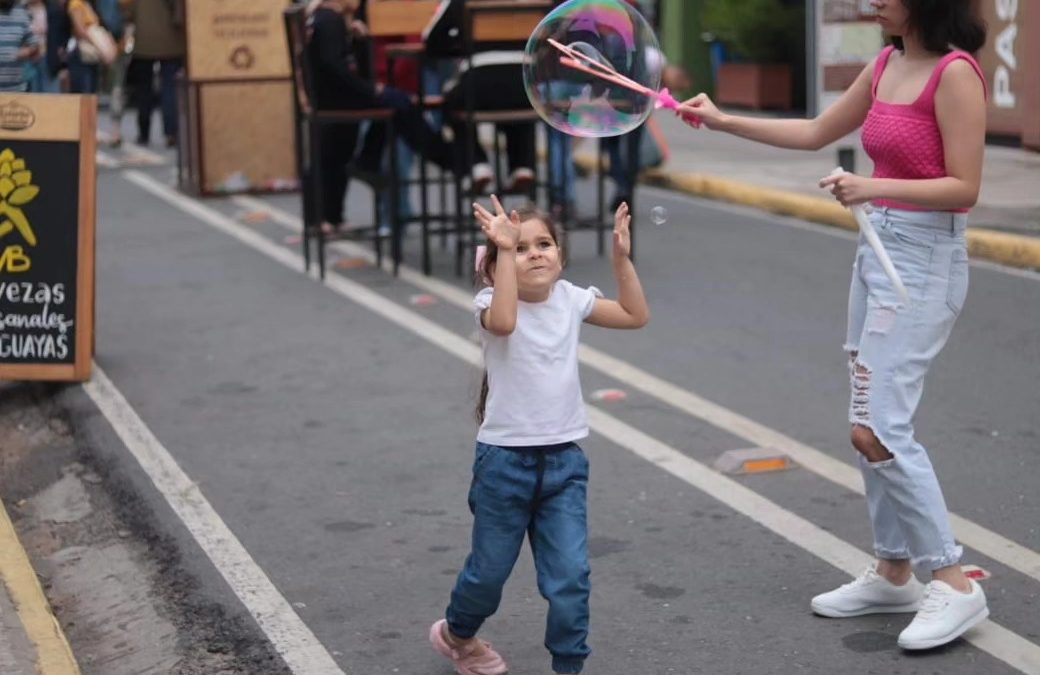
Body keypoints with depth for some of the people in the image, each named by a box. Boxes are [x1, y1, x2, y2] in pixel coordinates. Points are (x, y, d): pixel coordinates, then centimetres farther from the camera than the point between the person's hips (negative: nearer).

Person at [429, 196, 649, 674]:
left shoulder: (570, 299, 1)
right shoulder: (493, 302, -13)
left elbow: (636, 316, 3)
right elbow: (504, 322, -37)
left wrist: (621, 258, -7)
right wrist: (505, 251, -40)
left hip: (564, 460, 3)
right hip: (504, 460, -3)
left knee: (570, 576, -4)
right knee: (490, 571, 14)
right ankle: (456, 635, 44)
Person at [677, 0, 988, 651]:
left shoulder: (955, 72, -15)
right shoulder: (888, 64, 9)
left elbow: (964, 187, -17)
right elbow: (816, 133, 19)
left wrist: (876, 186, -26)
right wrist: (723, 121, 15)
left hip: (925, 259, -9)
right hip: (879, 247, 9)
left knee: (879, 428, -13)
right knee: (874, 424, 12)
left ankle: (955, 585, -4)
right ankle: (894, 573, 24)